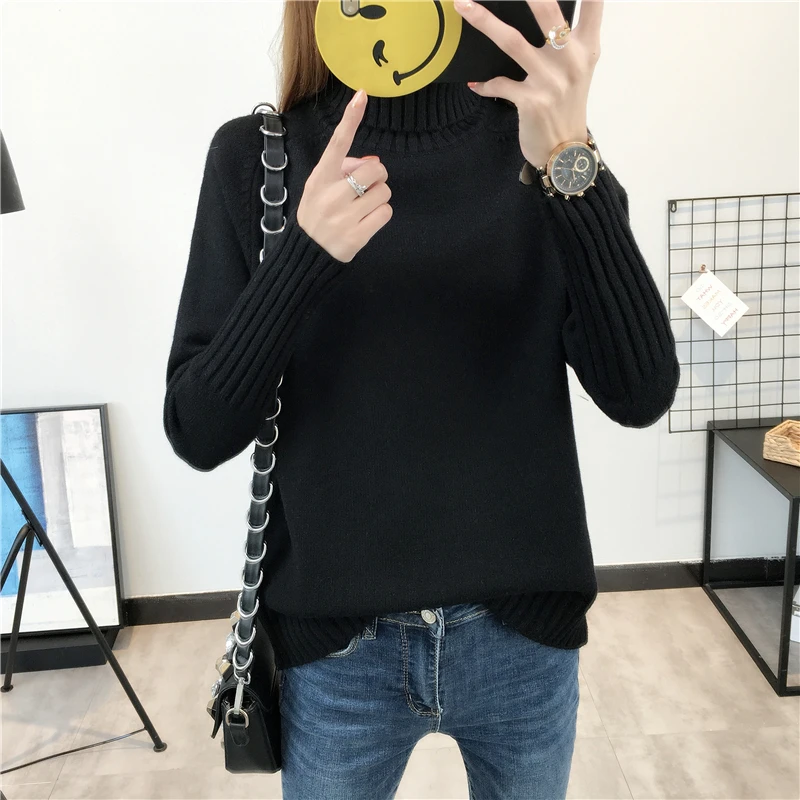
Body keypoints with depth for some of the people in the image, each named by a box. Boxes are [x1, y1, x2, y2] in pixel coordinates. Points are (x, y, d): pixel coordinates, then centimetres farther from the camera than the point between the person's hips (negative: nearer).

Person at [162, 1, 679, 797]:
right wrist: (303, 253, -25)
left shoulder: (535, 141, -5)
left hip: (522, 634, 2)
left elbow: (640, 395, -16)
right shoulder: (254, 156, -6)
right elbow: (198, 432, -11)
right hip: (336, 643, -1)